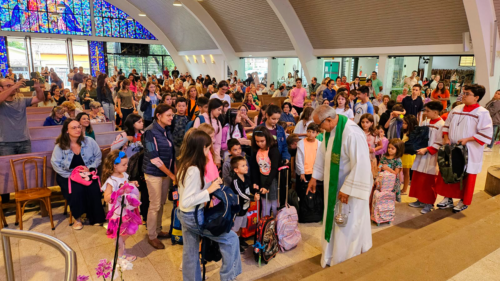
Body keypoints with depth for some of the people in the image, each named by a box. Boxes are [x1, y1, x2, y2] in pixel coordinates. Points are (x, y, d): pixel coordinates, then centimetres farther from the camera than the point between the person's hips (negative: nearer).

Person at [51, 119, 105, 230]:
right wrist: (71, 175, -17)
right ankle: (77, 218, -7)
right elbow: (55, 164, -8)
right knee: (76, 190, -31)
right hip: (68, 175, -1)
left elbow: (98, 156, 3)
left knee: (93, 188, -28)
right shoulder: (60, 146, -4)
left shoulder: (89, 141, -1)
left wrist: (90, 168, -13)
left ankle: (94, 217, -6)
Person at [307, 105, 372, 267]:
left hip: (351, 186, -8)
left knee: (348, 227, 6)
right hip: (334, 185, 8)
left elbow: (361, 165, -29)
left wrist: (347, 189, -24)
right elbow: (322, 153, 10)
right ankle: (331, 258, 43)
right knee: (333, 222, 21)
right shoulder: (329, 130, -2)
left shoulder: (352, 133, -29)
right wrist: (314, 177, 12)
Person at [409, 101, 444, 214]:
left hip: (431, 158, -7)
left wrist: (426, 149, -20)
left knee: (429, 182, 4)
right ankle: (420, 200, 27)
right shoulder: (425, 122, 6)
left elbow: (440, 144, -17)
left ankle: (429, 203, 18)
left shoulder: (441, 125, -14)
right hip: (421, 155, 7)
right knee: (417, 179, 13)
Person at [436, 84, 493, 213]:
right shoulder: (457, 109, 6)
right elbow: (447, 125, 14)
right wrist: (446, 138, -1)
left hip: (469, 153, -5)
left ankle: (464, 202, 25)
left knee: (466, 178, 7)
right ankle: (448, 199, 27)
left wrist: (467, 139, -19)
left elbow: (486, 135, -15)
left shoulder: (482, 113, -11)